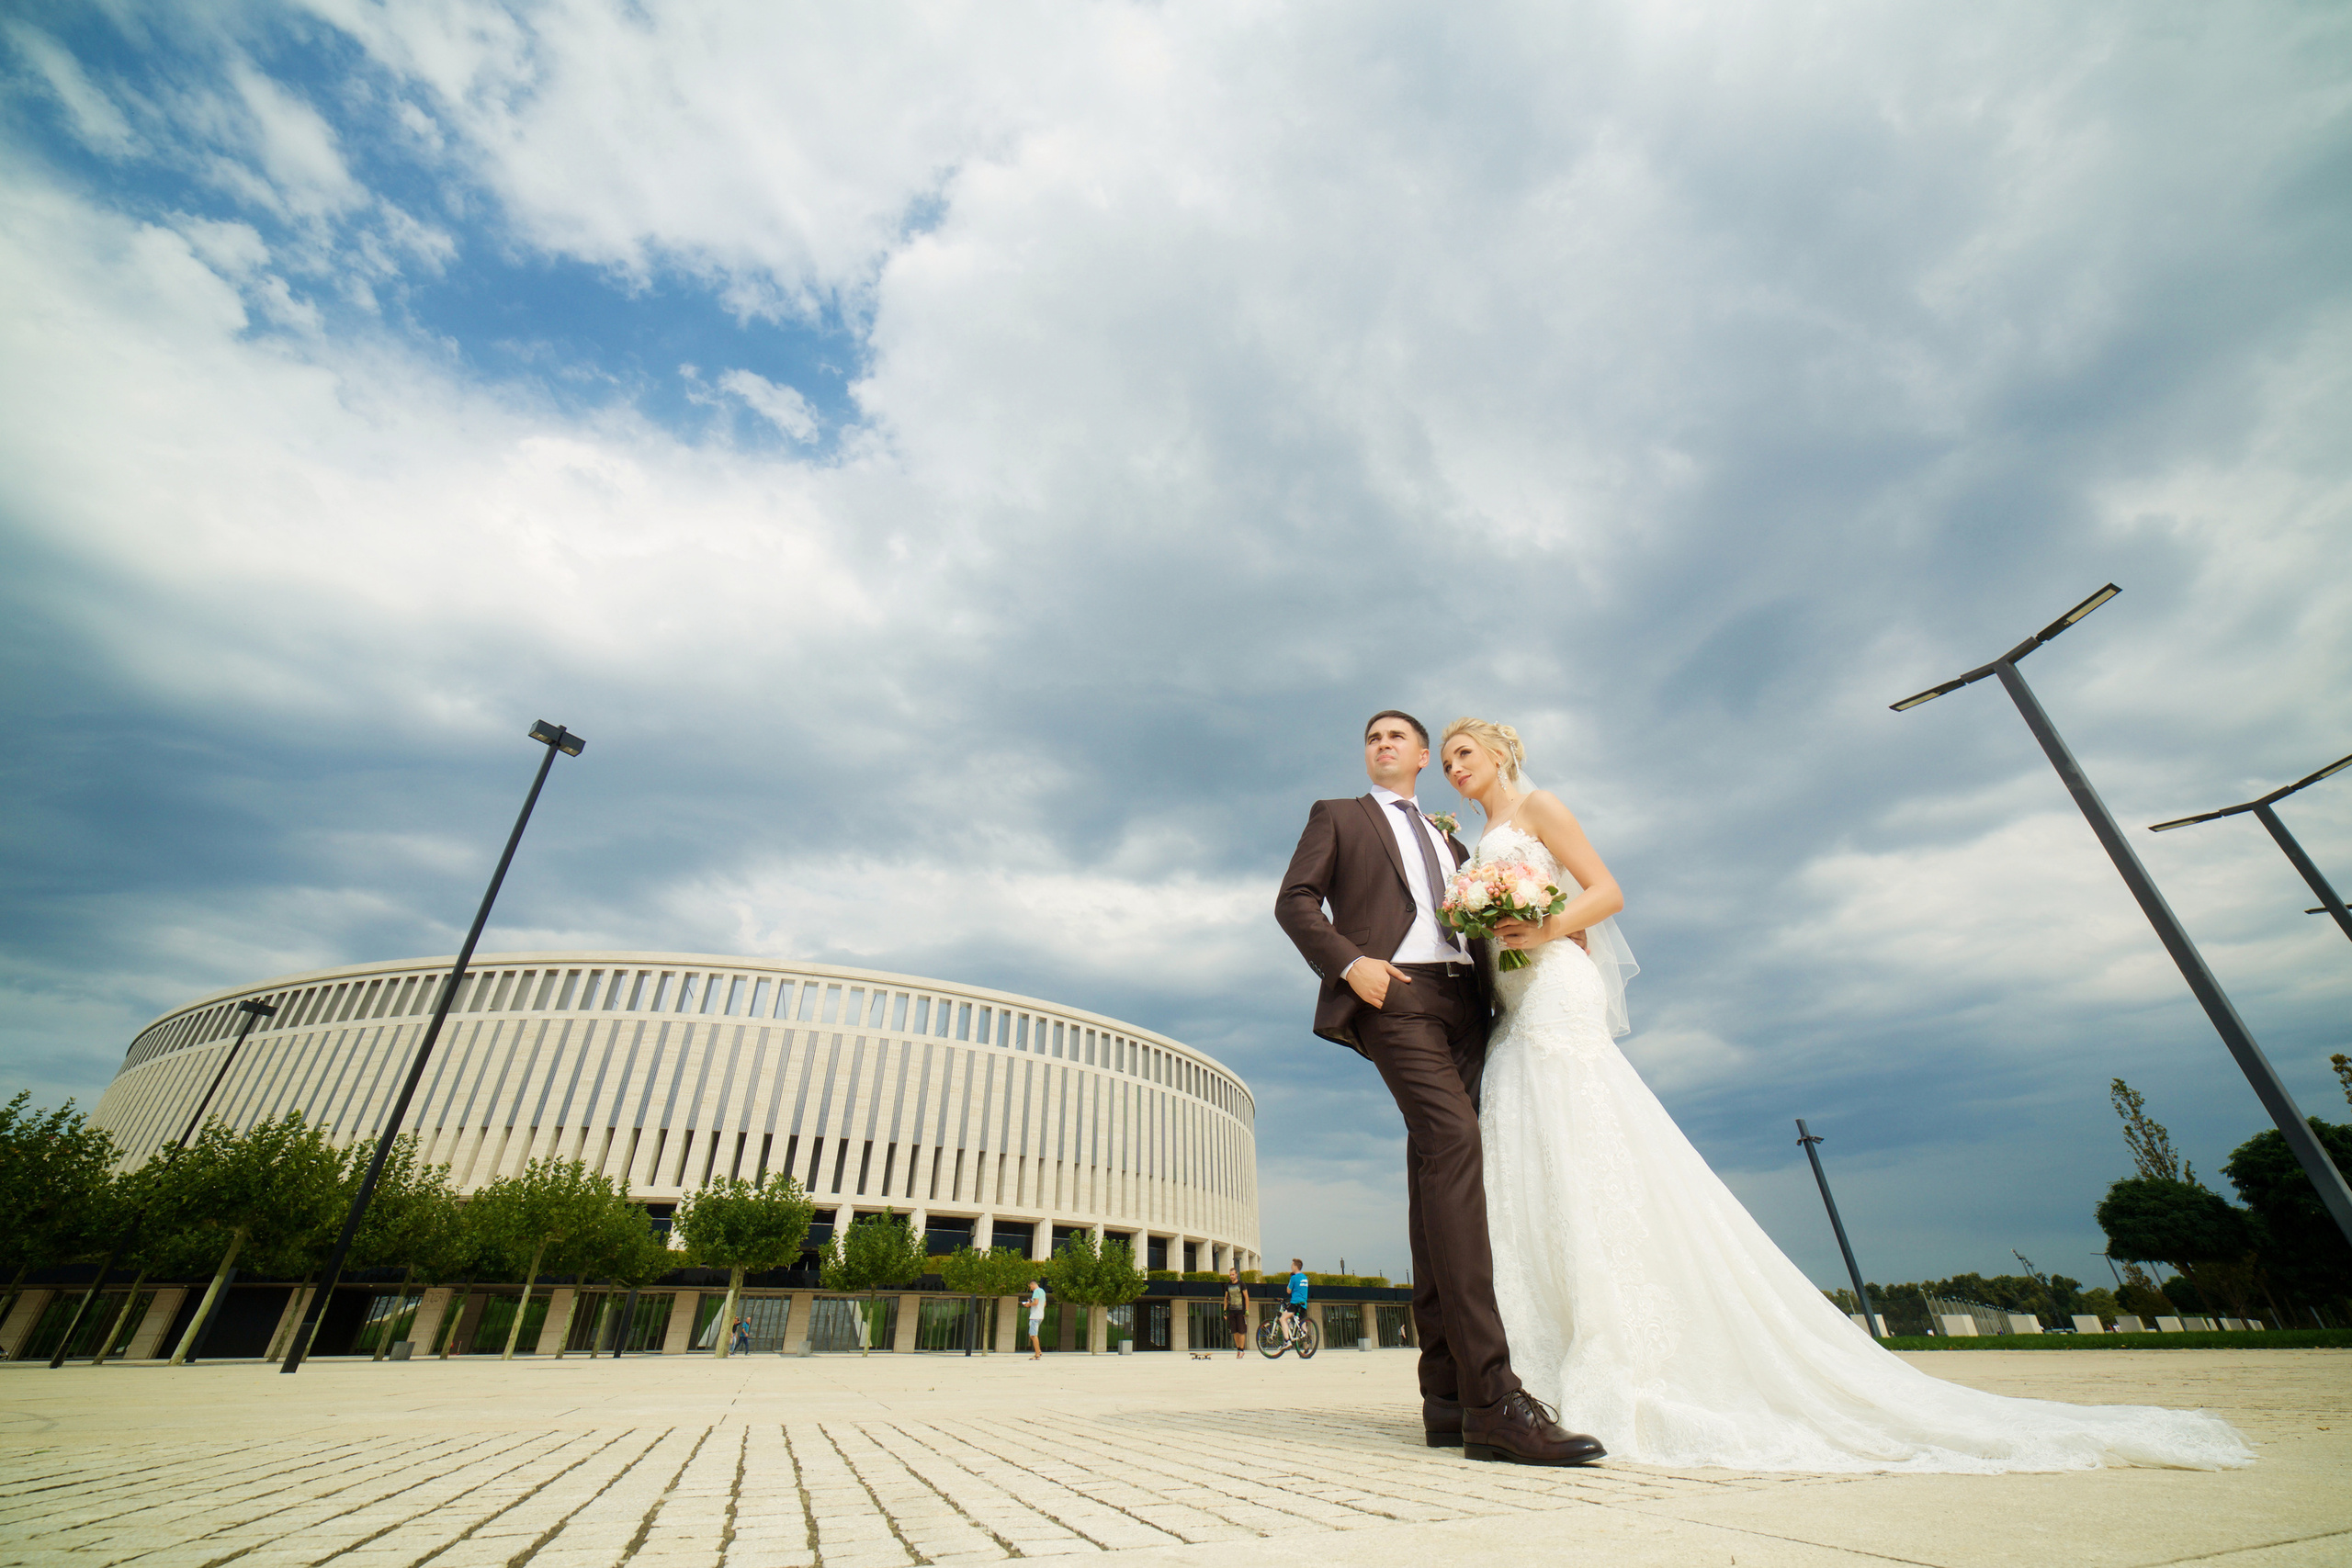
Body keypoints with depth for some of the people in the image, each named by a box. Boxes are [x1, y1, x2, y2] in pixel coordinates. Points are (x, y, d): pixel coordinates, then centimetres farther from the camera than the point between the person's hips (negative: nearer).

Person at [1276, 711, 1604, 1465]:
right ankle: (1492, 1396, -27)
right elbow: (1294, 901, 5)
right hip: (1393, 994, -5)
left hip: (1463, 1001, 6)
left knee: (1438, 1176, 3)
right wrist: (1350, 961, -12)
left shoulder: (1450, 841, 32)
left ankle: (1445, 1395, 7)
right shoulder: (1337, 815, 17)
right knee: (1452, 1145, -24)